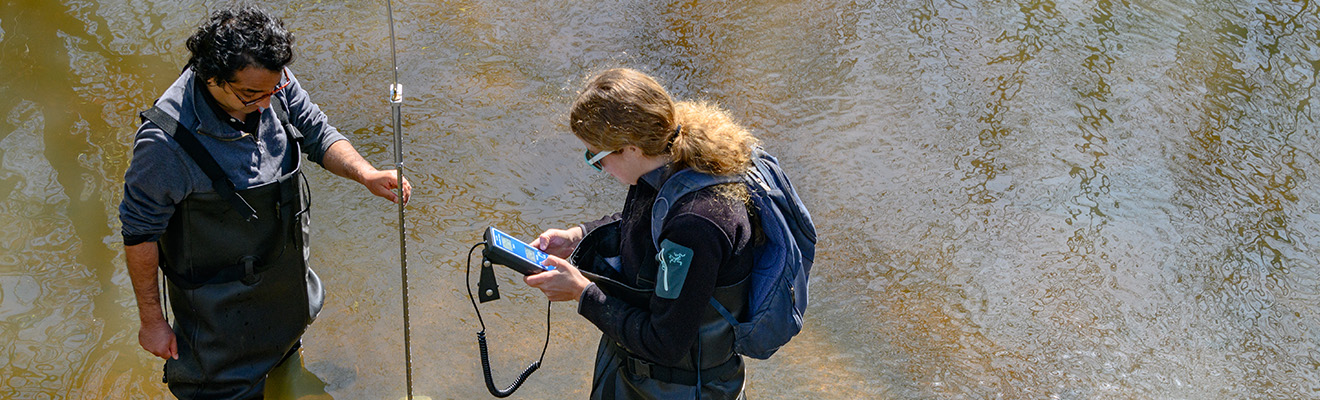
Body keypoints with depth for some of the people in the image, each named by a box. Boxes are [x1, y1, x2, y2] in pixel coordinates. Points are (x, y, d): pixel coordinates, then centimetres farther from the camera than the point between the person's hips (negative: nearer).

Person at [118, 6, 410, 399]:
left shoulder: (271, 83, -20)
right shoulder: (166, 142, -35)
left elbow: (318, 134, -2)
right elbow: (139, 233, -22)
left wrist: (366, 173, -21)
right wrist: (151, 320, -13)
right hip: (218, 299, -6)